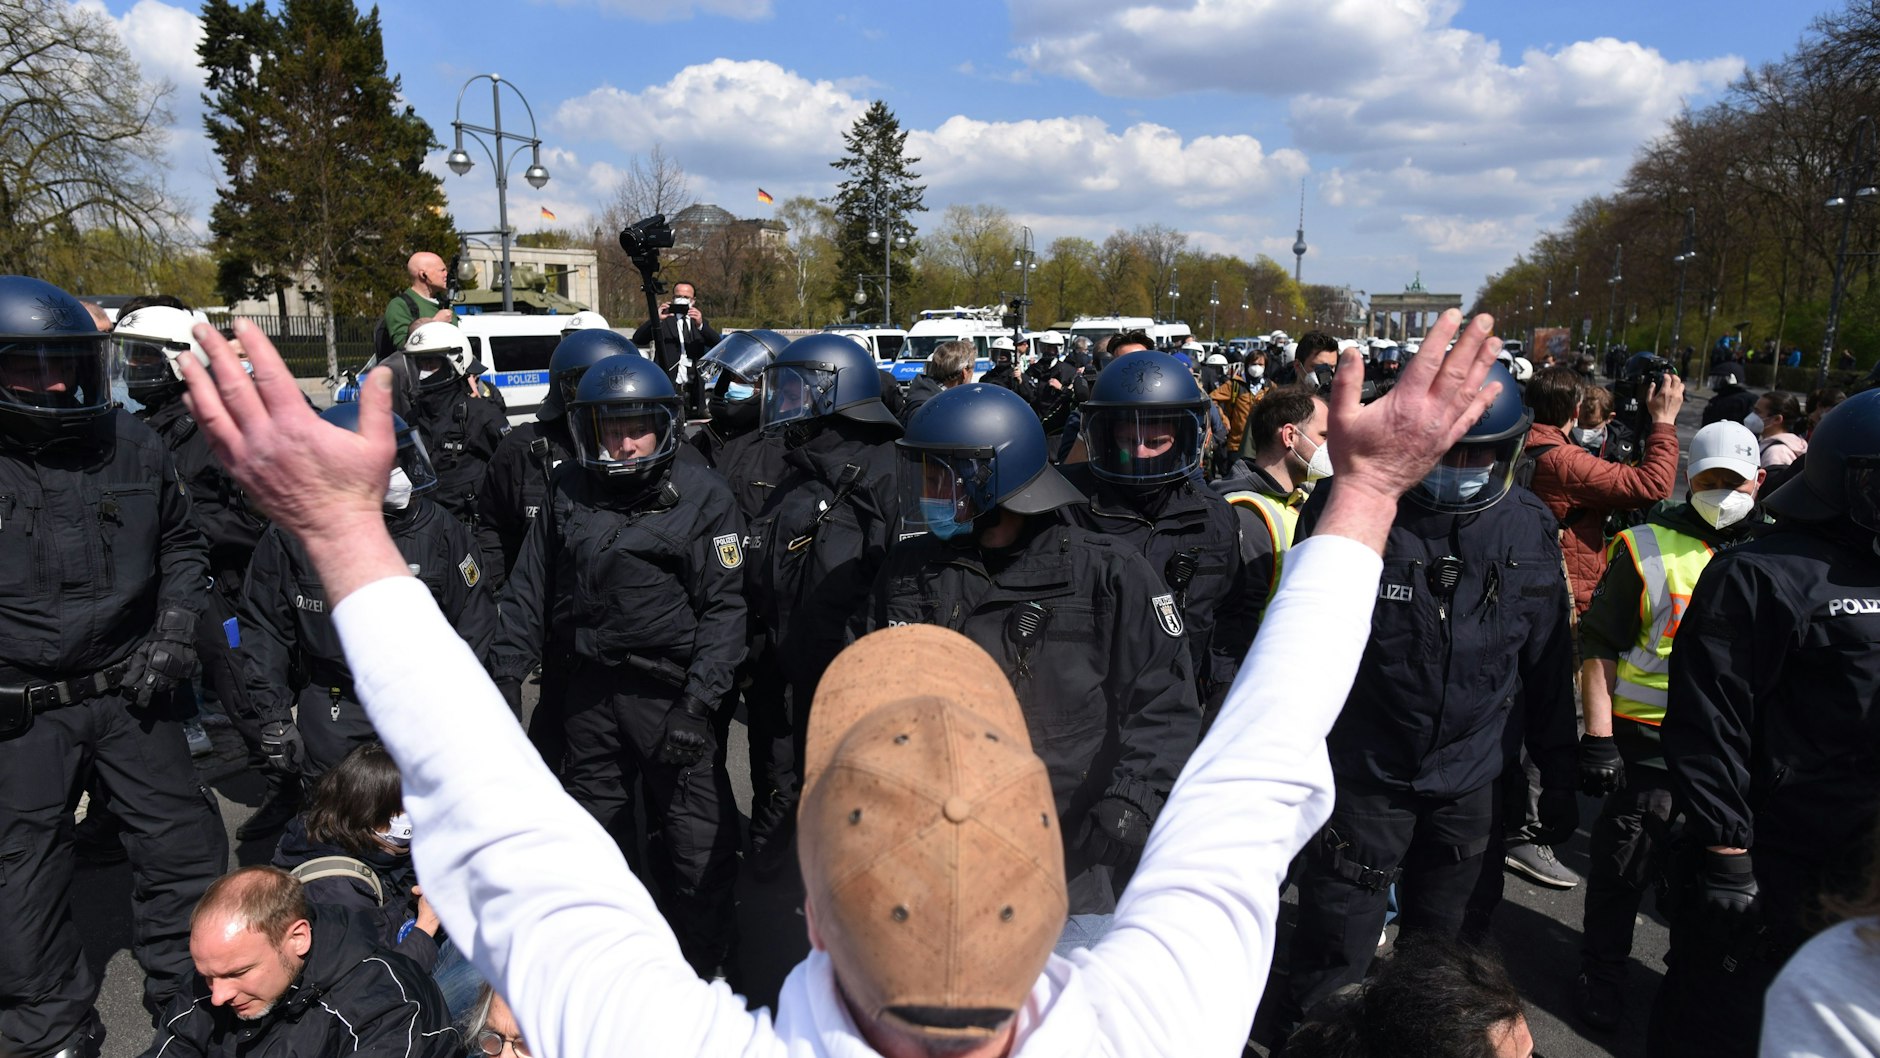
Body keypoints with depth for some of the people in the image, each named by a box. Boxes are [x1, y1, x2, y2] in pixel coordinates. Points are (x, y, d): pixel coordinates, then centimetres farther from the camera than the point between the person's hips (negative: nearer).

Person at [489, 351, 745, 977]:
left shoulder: (702, 496, -7)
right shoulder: (569, 493, 6)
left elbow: (725, 606, -9)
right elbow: (529, 590, 12)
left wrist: (697, 702, -16)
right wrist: (505, 670, 5)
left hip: (669, 690, -4)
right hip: (590, 690, 4)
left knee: (699, 843, 1)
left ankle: (706, 967, 23)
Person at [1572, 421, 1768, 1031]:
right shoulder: (1647, 547, -8)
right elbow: (1600, 645, -8)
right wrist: (1598, 737, -13)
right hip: (1647, 738, -4)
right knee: (1625, 862, 5)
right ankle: (1601, 974, 25)